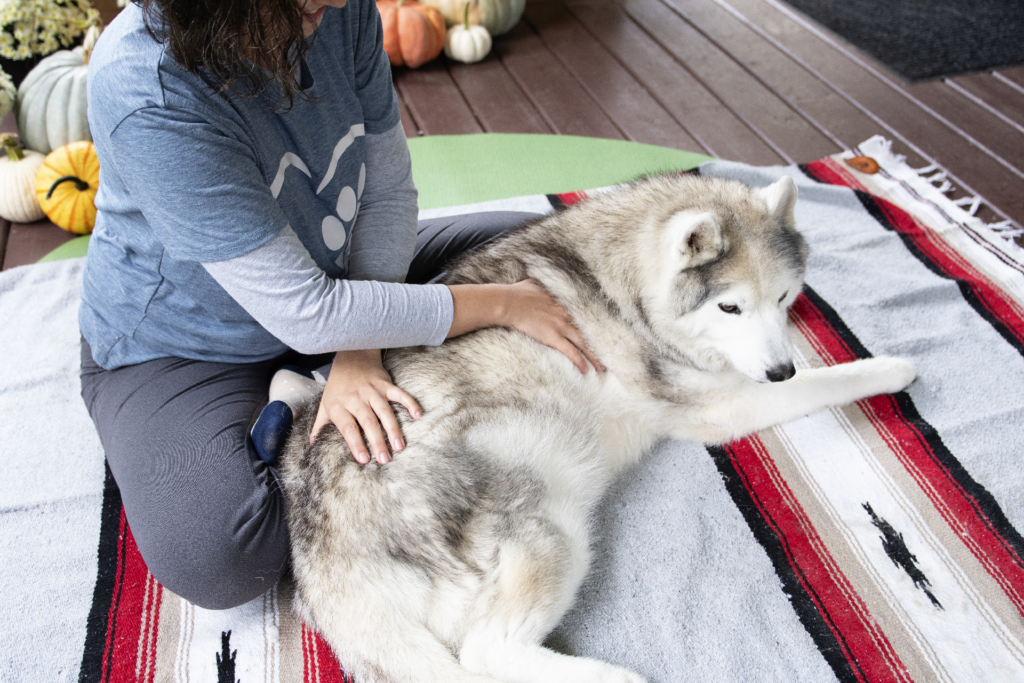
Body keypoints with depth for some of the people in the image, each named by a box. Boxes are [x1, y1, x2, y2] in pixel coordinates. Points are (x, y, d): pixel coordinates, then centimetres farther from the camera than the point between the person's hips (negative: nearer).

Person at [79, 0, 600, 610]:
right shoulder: (144, 94, -33)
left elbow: (388, 188, -8)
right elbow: (308, 315, -33)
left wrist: (360, 353, -21)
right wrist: (504, 304, -28)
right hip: (178, 349, -6)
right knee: (212, 557, -31)